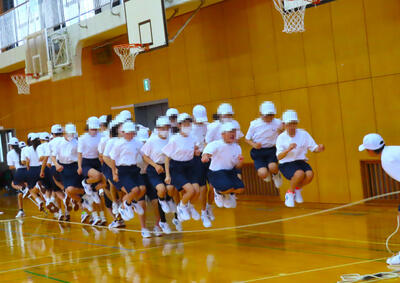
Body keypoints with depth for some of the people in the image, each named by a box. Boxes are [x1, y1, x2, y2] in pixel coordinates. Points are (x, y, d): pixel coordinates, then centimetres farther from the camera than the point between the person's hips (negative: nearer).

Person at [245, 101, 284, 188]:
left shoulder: (277, 123, -3)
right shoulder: (254, 124, -5)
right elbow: (247, 139, 6)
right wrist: (254, 144, -16)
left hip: (271, 150, 1)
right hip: (258, 152, -1)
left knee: (272, 167, -30)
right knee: (263, 174, -22)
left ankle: (276, 174, 11)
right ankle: (267, 174, 21)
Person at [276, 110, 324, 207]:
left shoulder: (303, 134, -3)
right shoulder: (281, 137, -9)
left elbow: (314, 148, 0)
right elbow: (279, 157, -18)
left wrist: (319, 148, -24)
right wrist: (288, 149, -36)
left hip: (300, 162, 3)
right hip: (286, 165, -3)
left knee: (310, 174, -28)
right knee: (300, 174, -34)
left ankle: (297, 189, 4)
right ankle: (290, 193, -5)